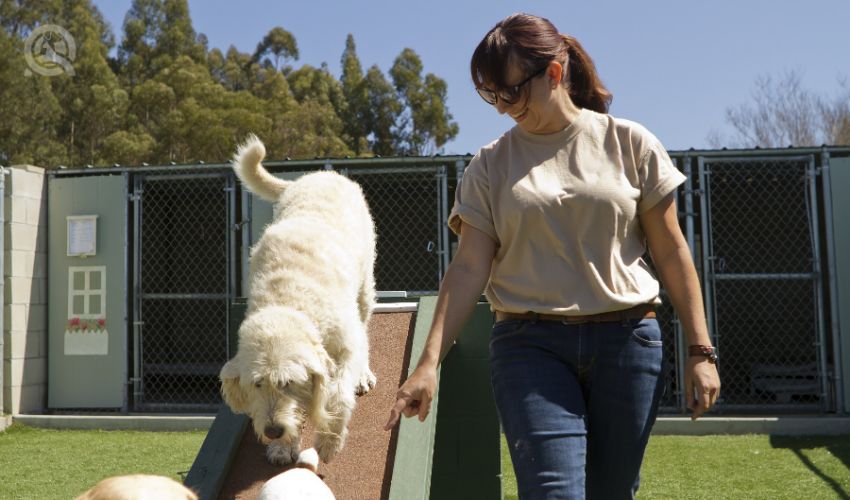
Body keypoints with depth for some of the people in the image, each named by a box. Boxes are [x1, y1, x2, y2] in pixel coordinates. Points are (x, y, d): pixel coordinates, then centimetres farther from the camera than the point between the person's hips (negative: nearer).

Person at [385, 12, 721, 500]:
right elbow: (469, 267, -2)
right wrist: (429, 363, -12)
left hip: (627, 339, 1)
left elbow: (671, 252, 5)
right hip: (530, 346, 0)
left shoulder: (629, 143, 4)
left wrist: (701, 351, 2)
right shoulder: (491, 165, 5)